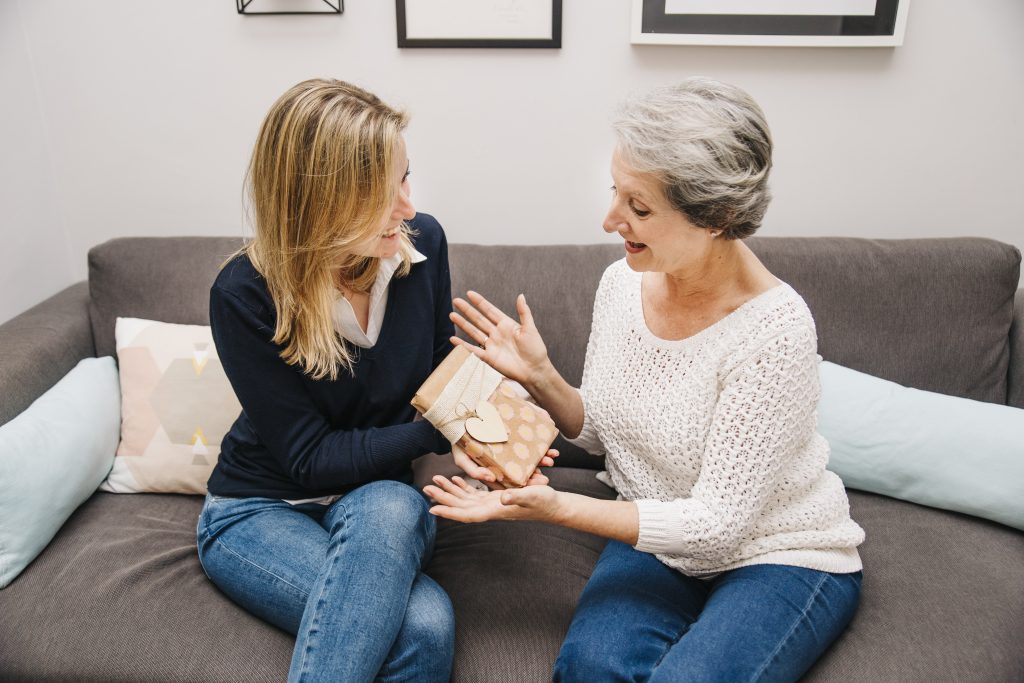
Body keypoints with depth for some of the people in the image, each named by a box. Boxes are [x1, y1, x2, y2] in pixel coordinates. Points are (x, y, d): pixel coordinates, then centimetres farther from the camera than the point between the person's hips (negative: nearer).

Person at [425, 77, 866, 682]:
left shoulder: (774, 330, -26)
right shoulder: (622, 281, -7)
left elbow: (718, 520, -23)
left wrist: (558, 508, -29)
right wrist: (540, 377, -13)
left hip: (779, 557, -3)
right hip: (656, 534, 3)